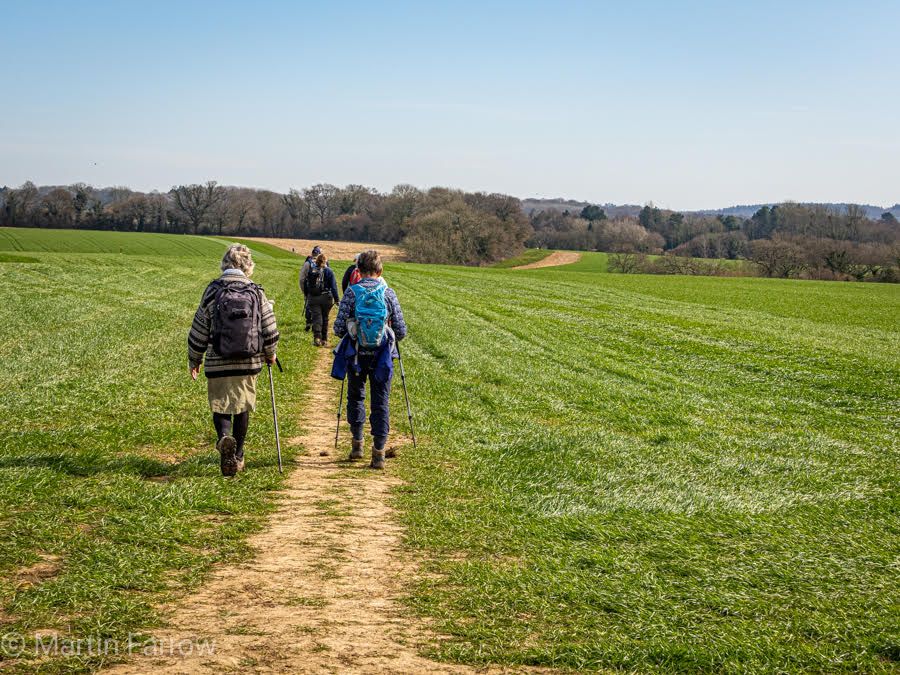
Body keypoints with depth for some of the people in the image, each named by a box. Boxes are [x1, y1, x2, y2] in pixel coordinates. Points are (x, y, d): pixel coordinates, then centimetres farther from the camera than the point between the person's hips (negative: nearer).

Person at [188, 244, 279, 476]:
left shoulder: (212, 292, -4)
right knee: (242, 407, 15)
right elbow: (270, 331, 1)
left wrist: (194, 361, 14)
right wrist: (269, 354, 20)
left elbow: (198, 332, 1)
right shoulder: (257, 293, -1)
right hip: (249, 363, 2)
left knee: (220, 406, 8)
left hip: (218, 363, -1)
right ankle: (237, 456, 22)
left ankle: (224, 437, -23)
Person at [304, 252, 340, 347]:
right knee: (325, 318, 11)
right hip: (325, 298, -1)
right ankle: (324, 339, 17)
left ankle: (317, 337, -21)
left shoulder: (311, 271, 2)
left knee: (316, 317, -2)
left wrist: (307, 296, 18)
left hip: (313, 298, 1)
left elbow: (307, 285, 8)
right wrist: (337, 299, -3)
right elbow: (333, 286, -6)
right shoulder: (328, 271, -5)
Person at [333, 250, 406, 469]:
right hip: (382, 355, 0)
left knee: (356, 396, 20)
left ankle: (357, 443, 22)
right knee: (381, 402, 6)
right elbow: (401, 331, -1)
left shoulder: (351, 292, -6)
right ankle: (379, 452, 3)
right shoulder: (389, 294, -3)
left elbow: (338, 328, -7)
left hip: (356, 354, 0)